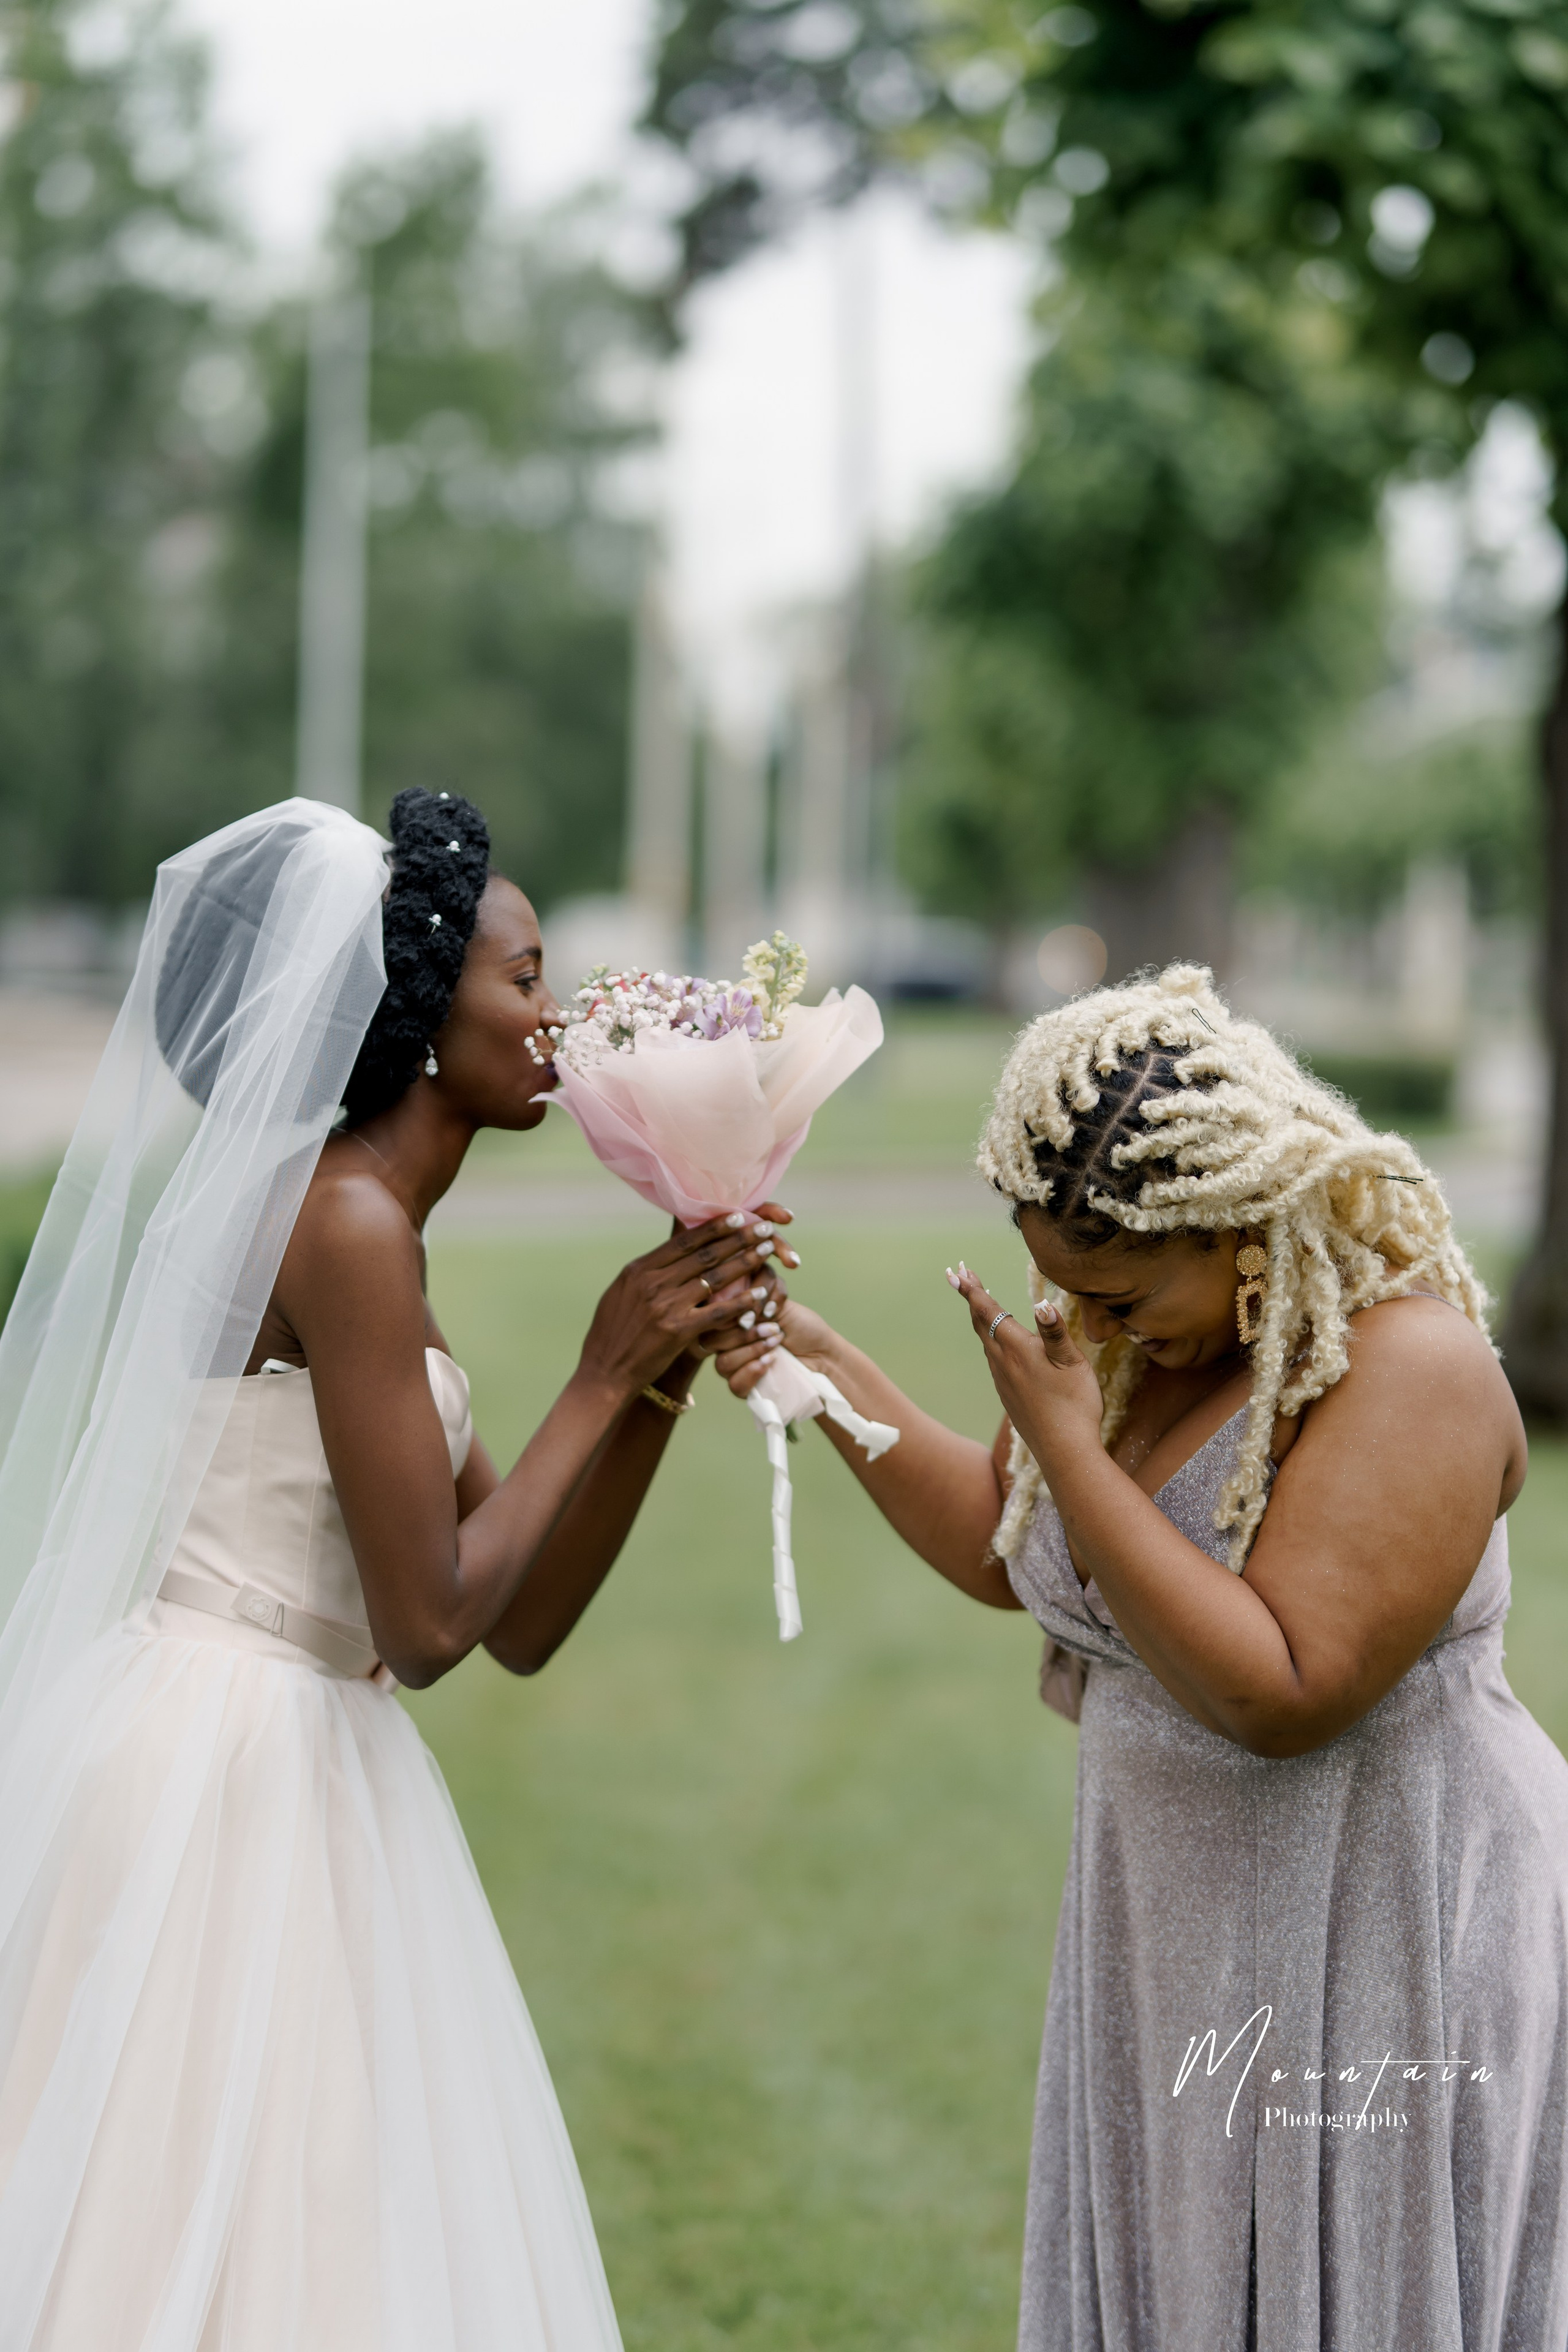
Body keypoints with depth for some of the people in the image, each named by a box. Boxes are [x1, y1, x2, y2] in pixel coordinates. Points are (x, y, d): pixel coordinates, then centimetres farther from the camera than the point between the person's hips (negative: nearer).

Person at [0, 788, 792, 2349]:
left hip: (300, 1770, 10)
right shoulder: (344, 1221, -14)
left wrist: (663, 1373, 5)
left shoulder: (362, 1228, 15)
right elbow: (427, 1623, -17)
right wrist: (601, 1377, -8)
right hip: (217, 1774, -10)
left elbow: (522, 1625, 14)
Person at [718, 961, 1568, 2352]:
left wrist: (1071, 1445, -27)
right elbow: (1004, 1551, 14)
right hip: (1174, 1933, 8)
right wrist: (825, 1366, 3)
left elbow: (1284, 1694, -29)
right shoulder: (1129, 1326, 1)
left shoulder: (1411, 1365, -23)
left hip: (1386, 1942, -8)